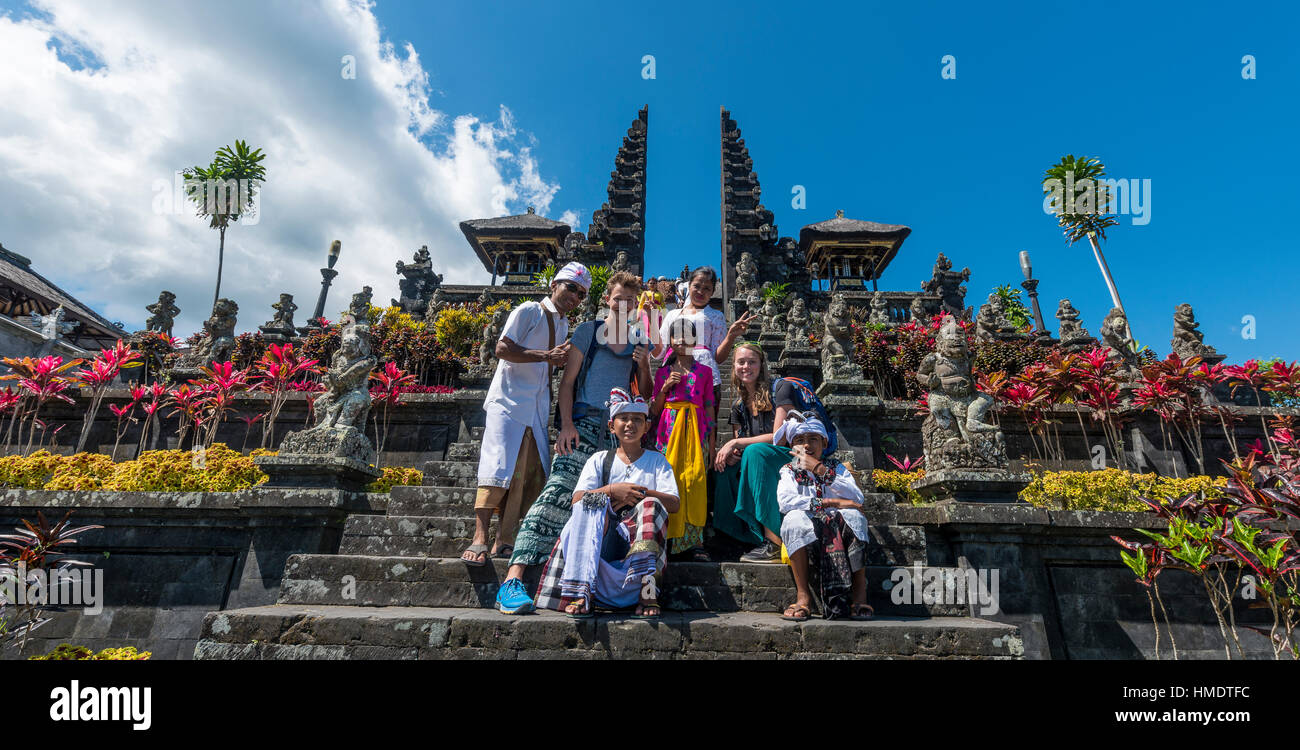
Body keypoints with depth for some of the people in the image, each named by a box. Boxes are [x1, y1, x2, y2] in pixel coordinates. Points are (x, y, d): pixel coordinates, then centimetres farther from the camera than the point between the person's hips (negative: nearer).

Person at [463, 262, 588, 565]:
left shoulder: (564, 324, 19)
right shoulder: (529, 311, -3)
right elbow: (503, 349, -13)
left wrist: (560, 359, 3)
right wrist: (547, 355, -16)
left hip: (538, 409, 7)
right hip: (509, 402, -7)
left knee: (530, 475, 2)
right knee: (499, 469, -12)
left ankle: (504, 540, 9)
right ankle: (479, 539, -7)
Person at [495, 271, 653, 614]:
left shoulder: (640, 341, 20)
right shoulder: (588, 331, 9)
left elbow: (645, 395, 21)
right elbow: (567, 382, 4)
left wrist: (644, 366, 2)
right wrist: (566, 425, -10)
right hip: (585, 423, -5)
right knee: (558, 490, -21)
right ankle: (513, 578, -27)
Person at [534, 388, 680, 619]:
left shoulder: (656, 460, 17)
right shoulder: (600, 459, 18)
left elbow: (674, 503, 4)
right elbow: (577, 499, 3)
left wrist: (641, 492, -11)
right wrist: (612, 490, -12)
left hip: (640, 536, 0)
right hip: (604, 536, 1)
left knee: (651, 504, -30)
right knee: (591, 503, -29)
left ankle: (647, 588, -38)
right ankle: (580, 591, -40)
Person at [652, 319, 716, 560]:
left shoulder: (704, 371, 13)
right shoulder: (663, 372, 14)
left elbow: (709, 405, 10)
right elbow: (656, 409, 13)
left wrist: (712, 436, 4)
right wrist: (665, 387, -3)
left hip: (696, 426, 0)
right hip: (670, 427, 1)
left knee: (696, 478, -9)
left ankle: (695, 541, -5)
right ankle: (669, 539, 0)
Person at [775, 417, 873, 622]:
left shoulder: (835, 467, 11)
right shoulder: (789, 471, 7)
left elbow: (857, 498, -8)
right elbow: (785, 501, -14)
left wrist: (820, 470, -15)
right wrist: (830, 502, -18)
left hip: (840, 531, 1)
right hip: (807, 537, -1)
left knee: (852, 515, -29)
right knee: (794, 517, -31)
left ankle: (859, 593, -18)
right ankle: (803, 595, -24)